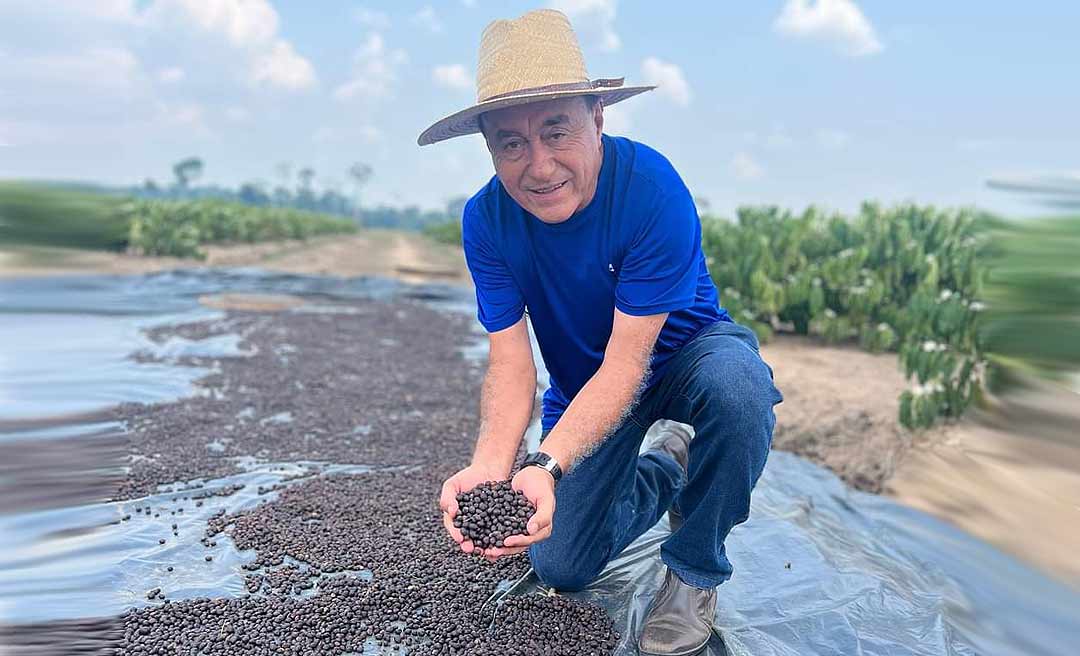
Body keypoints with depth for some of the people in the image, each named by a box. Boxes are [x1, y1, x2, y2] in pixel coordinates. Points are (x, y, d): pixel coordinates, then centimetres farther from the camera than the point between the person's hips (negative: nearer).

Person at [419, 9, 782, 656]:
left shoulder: (653, 188, -32)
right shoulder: (486, 219, -19)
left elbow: (626, 365, -33)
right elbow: (511, 363, -21)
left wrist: (549, 465, -48)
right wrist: (491, 464, -41)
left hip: (683, 350, -3)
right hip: (582, 385, 4)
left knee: (737, 383, -39)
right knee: (560, 566, -1)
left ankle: (695, 569, -12)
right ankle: (664, 469, 28)